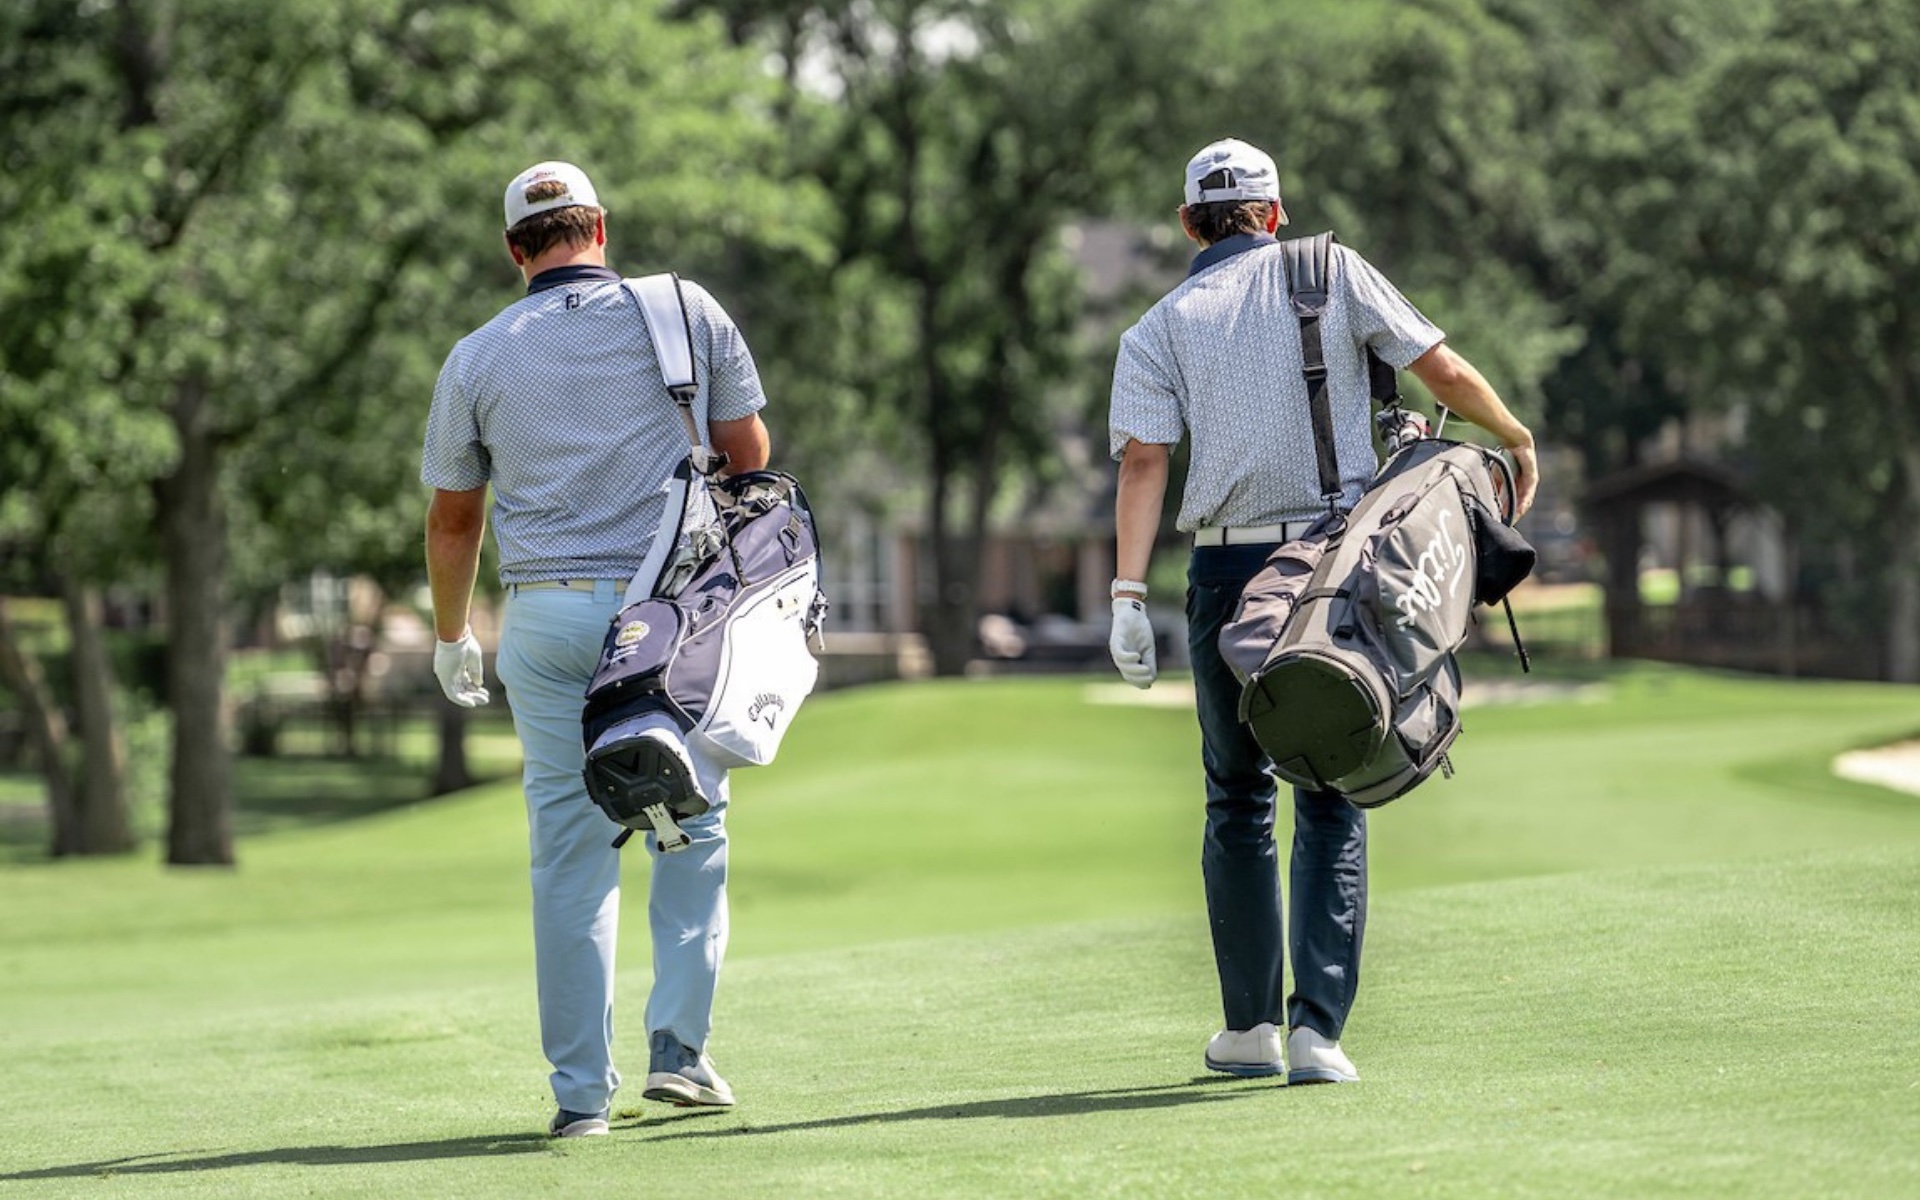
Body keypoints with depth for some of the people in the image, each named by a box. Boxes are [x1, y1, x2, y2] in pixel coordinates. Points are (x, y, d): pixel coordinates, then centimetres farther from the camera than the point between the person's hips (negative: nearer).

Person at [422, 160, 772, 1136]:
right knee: (691, 826, 11)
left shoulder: (477, 358, 5)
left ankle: (582, 1088, 4)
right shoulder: (688, 312, 3)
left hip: (547, 616, 1)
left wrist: (451, 636, 25)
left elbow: (452, 517, 11)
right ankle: (679, 1044, 1)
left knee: (569, 850, 4)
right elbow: (748, 452, 6)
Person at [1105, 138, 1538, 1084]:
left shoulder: (1160, 327, 7)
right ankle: (1317, 1025, -8)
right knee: (1330, 802, 4)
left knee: (1238, 801, 14)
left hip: (1228, 574, 1)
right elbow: (1446, 372, 7)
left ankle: (1249, 1025, 15)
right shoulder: (1334, 273, 8)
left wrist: (1129, 597, -11)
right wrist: (1515, 441, 24)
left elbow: (1143, 460, -6)